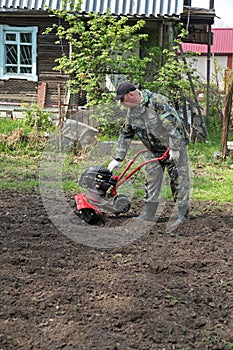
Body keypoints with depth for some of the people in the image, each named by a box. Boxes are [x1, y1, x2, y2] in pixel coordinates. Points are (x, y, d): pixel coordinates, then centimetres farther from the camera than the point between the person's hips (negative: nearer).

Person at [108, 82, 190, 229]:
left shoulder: (157, 102, -22)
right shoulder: (132, 111, 3)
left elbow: (173, 124, -25)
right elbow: (126, 135, 10)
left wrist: (174, 149, -25)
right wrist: (117, 159, 8)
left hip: (175, 146, -7)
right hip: (156, 150, 8)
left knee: (178, 178, -5)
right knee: (152, 178, 7)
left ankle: (183, 214, 3)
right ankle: (149, 213, 14)